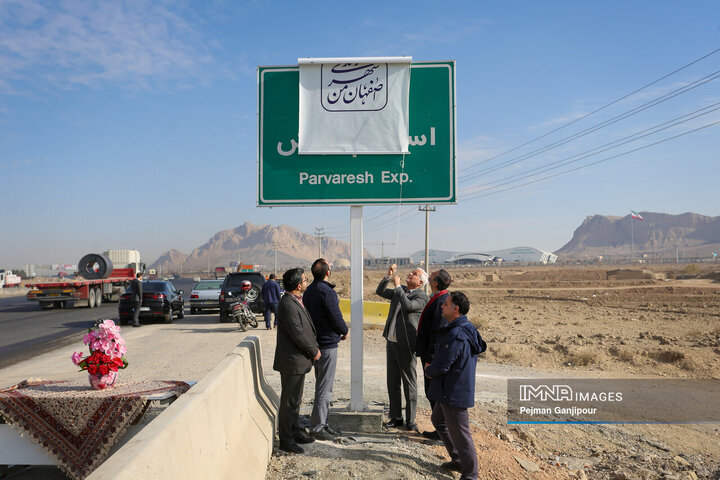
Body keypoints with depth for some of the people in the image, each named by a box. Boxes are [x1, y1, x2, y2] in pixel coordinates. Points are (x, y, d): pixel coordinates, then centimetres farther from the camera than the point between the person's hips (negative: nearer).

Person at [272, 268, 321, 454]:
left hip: (299, 360, 10)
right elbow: (298, 334, -23)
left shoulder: (297, 301, 11)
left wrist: (313, 348, 8)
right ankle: (286, 440, 12)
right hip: (292, 361, -10)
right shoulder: (288, 305, -22)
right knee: (289, 401, 1)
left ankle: (295, 432, 32)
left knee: (295, 399, 20)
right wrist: (314, 351, -11)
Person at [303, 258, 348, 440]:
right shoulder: (327, 292, -19)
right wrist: (345, 331, 3)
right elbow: (336, 318, -18)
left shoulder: (308, 291, 9)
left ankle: (321, 423, 26)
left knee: (322, 385, 18)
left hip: (315, 342, 9)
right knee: (324, 389, -1)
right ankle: (317, 427, 5)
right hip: (327, 344, -9)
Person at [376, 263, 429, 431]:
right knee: (392, 382, 13)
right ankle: (396, 417, 24)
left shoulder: (422, 297, -10)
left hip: (405, 345, -7)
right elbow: (380, 291, 12)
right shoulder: (399, 291, 11)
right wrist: (389, 275, 0)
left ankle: (410, 420, 14)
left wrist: (398, 286, -19)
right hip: (391, 342, 7)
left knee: (409, 384, 3)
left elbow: (408, 306, -27)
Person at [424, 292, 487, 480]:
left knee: (459, 432, 2)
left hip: (454, 392, -11)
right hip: (449, 390, 11)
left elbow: (441, 366, -26)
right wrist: (432, 367, 12)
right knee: (438, 420, 25)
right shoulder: (467, 329, 7)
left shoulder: (456, 335, -27)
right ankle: (458, 460, 35)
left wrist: (428, 369, -2)